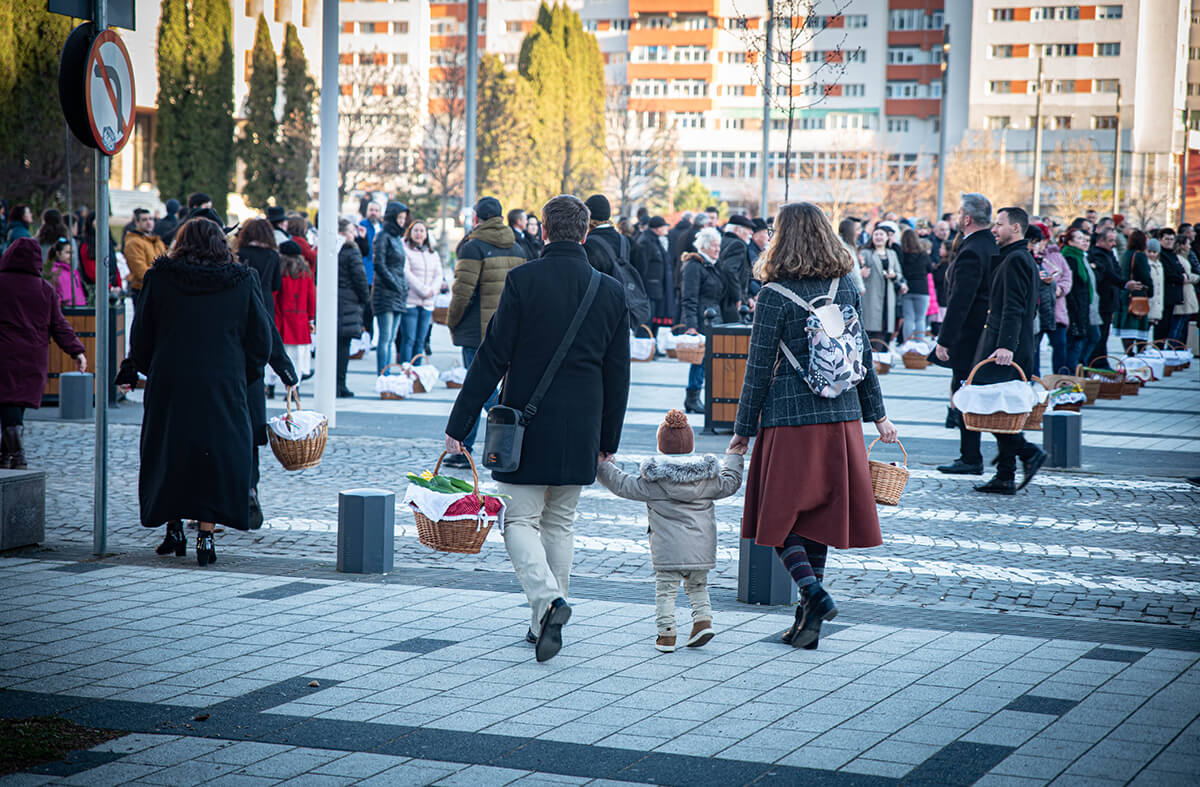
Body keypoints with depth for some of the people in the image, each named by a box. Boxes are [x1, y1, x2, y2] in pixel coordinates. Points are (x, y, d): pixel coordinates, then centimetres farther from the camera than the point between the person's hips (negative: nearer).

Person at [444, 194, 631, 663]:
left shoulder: (522, 281, -9)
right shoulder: (610, 292, 2)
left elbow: (492, 359, -10)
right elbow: (617, 375, 7)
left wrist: (459, 424, -5)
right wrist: (608, 439, 16)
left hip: (526, 429, -3)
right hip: (580, 433, 4)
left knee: (520, 520, 4)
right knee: (559, 523, 14)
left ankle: (548, 598, -20)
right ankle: (544, 623, 16)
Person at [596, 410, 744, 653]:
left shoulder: (653, 480, -5)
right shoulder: (707, 478, 4)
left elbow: (622, 485, 1)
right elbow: (729, 484, 20)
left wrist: (602, 466, 13)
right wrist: (733, 458, 35)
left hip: (668, 549, -3)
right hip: (701, 548, 3)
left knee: (666, 589, 4)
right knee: (697, 586, 21)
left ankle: (666, 634, -2)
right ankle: (703, 619, 6)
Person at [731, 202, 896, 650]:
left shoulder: (776, 294, -10)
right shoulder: (845, 286, 4)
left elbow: (759, 367, -8)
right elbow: (863, 355, 10)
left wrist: (744, 428, 0)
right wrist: (877, 413, 18)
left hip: (790, 418, -5)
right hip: (841, 416, 5)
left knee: (779, 515, 5)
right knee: (820, 514, 11)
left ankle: (815, 596, -15)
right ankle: (807, 621, 13)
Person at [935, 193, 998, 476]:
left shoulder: (971, 252, -20)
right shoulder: (994, 247, 10)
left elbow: (960, 302, -24)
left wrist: (944, 340, -22)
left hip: (969, 336, -9)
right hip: (989, 333, 9)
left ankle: (971, 459, 1)